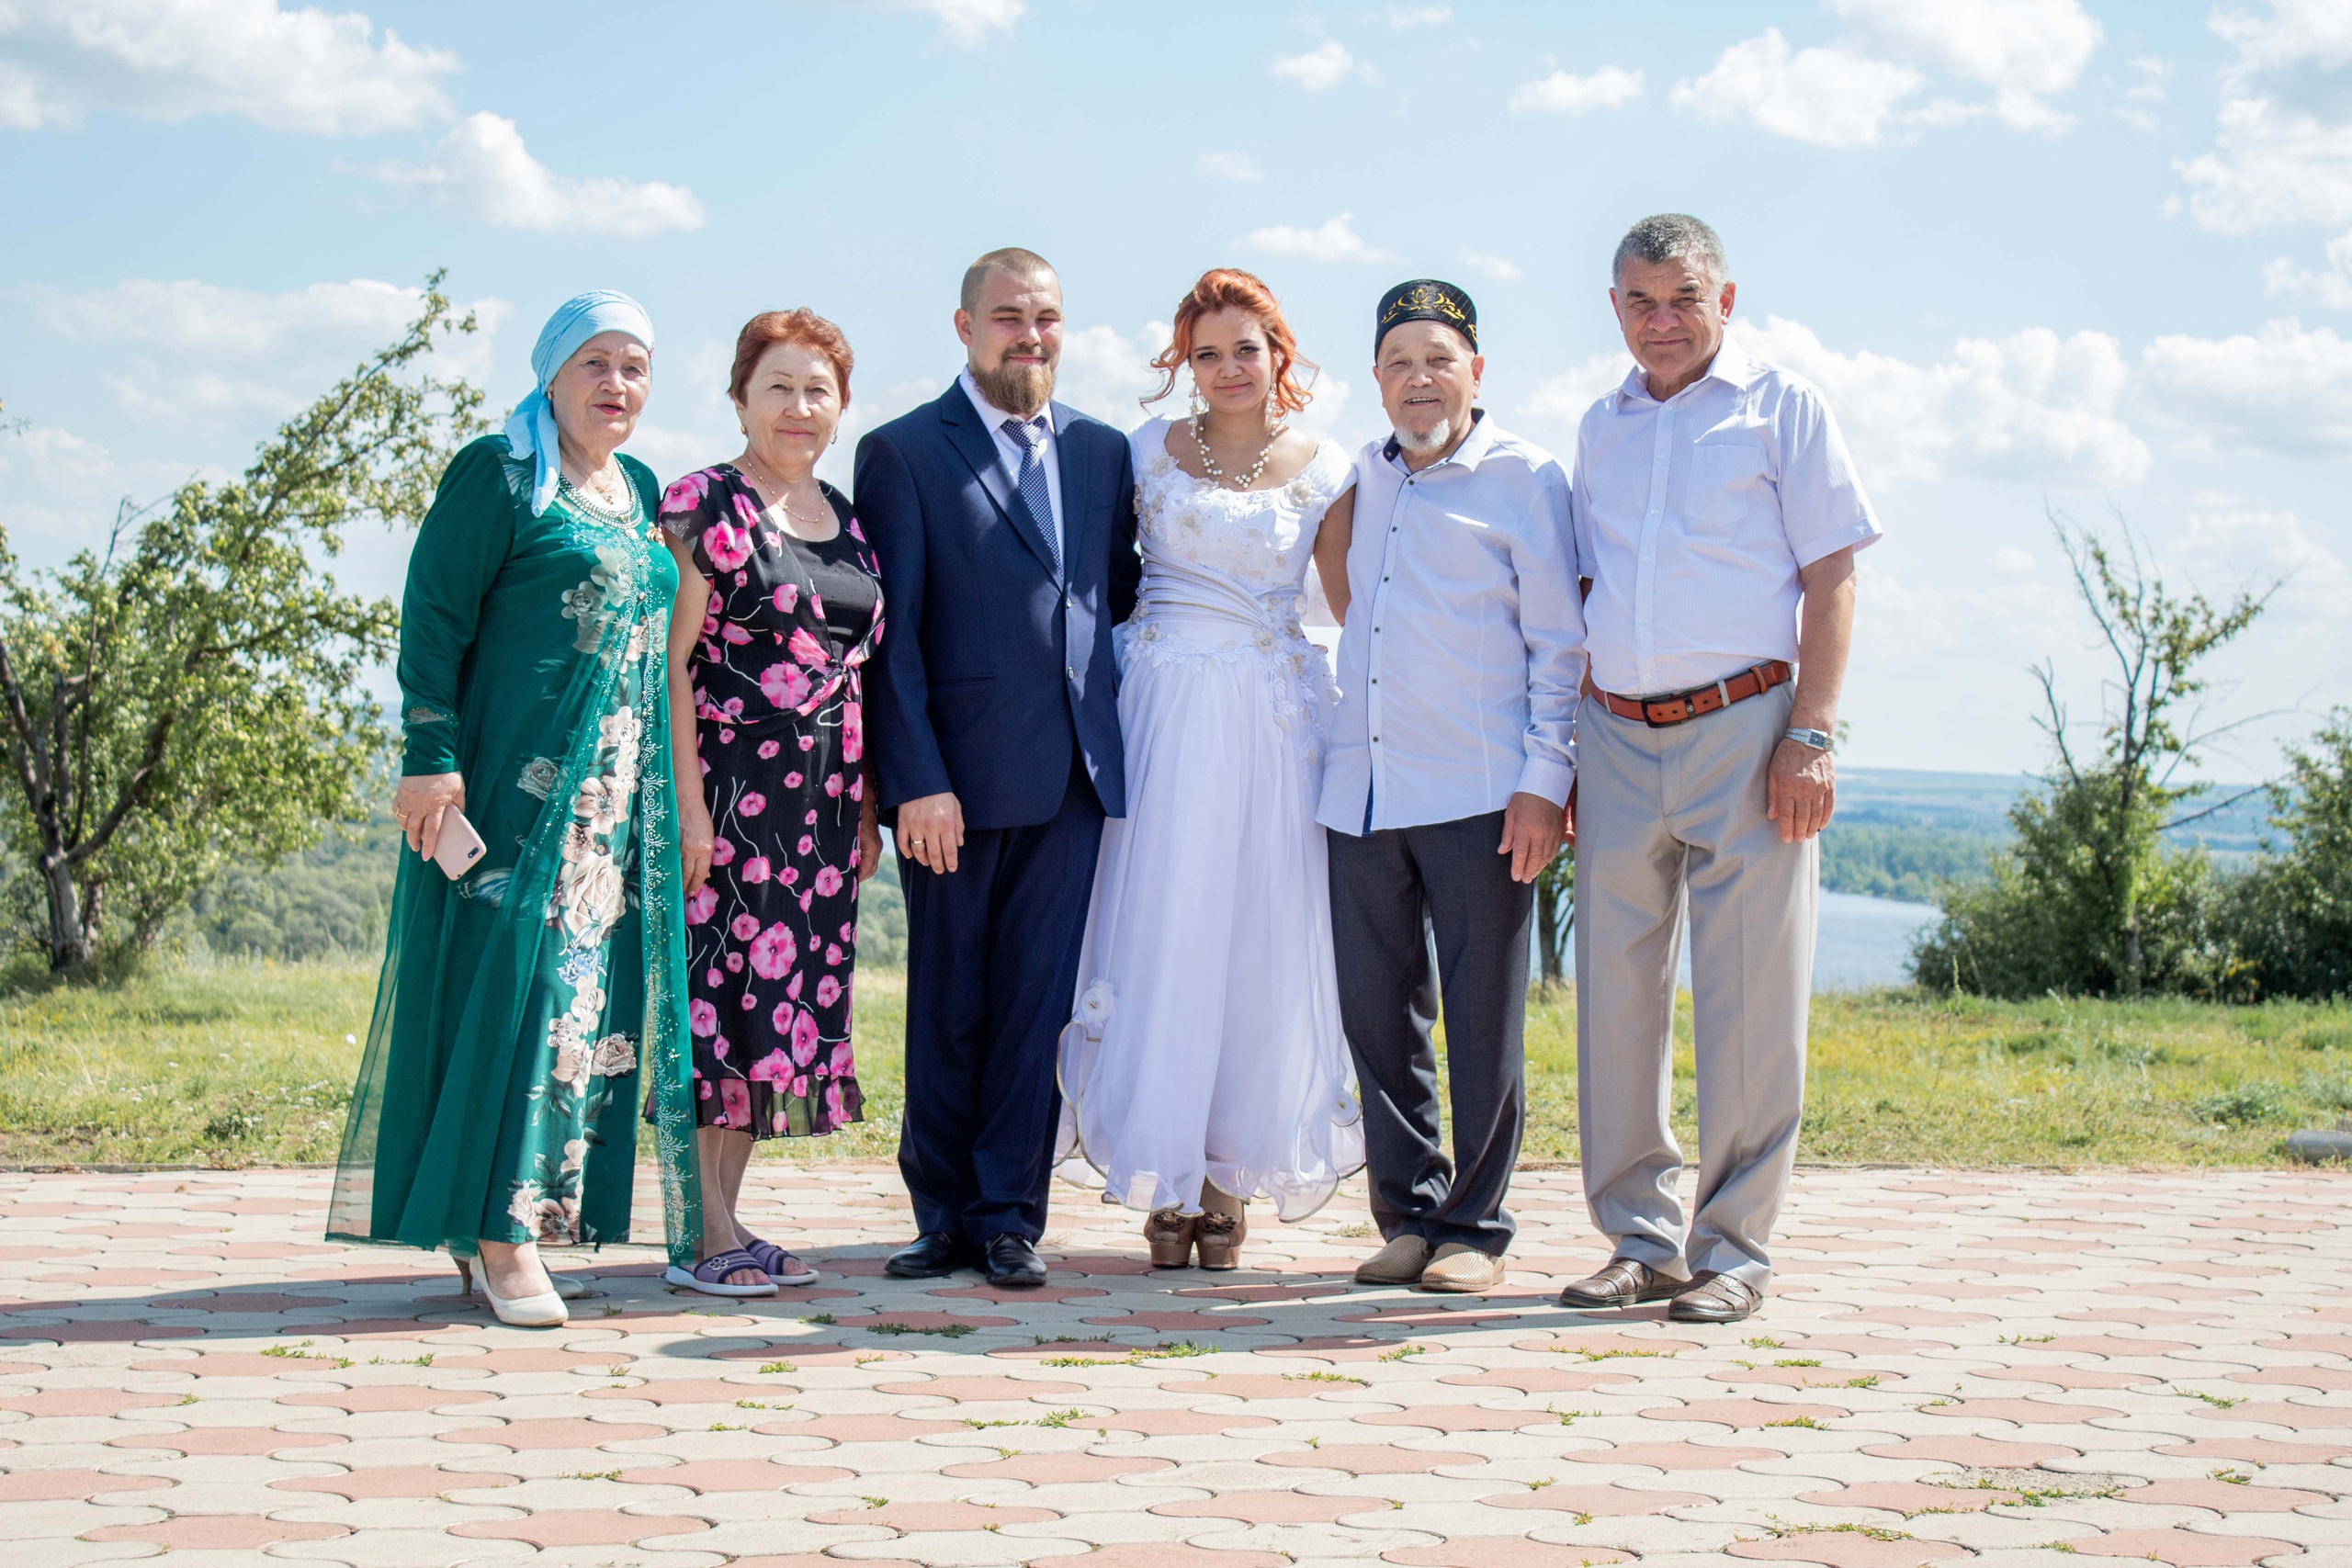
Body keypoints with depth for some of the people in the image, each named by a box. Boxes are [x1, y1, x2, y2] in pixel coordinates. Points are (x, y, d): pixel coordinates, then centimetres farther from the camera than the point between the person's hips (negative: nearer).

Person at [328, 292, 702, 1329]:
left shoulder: (638, 488, 17)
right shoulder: (498, 473, -4)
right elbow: (433, 618, -9)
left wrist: (661, 783, 19)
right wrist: (431, 758, -18)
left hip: (618, 782, 7)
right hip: (520, 773, -7)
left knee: (592, 979, 6)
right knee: (519, 969, -11)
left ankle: (493, 1211, 13)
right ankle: (498, 1224, -7)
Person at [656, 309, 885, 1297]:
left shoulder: (845, 519, 15)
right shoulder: (704, 505, -5)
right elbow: (671, 660, -10)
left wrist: (867, 805, 14)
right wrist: (689, 801, -17)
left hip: (822, 801, 7)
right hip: (728, 790, -7)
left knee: (788, 995, 8)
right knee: (718, 988, -6)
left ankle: (728, 1217, 16)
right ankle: (702, 1233, 0)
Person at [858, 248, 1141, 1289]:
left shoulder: (1102, 452, 14)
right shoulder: (902, 453, 0)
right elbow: (891, 636, -5)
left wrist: (1119, 736, 5)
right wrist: (916, 777, -13)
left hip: (1074, 773, 3)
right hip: (956, 775, -3)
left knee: (1038, 998, 4)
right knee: (947, 1004, 5)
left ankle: (1009, 1215, 12)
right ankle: (945, 1217, 15)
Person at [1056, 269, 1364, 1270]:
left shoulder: (1323, 470, 6)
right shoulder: (1147, 452, 5)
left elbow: (1357, 607, 11)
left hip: (1275, 719, 1)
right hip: (1164, 711, 0)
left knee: (1260, 941, 1)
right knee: (1159, 932, -2)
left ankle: (1229, 1174, 13)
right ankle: (1164, 1178, 8)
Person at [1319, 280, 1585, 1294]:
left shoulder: (1524, 479, 1)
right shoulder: (1362, 481, 16)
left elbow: (1561, 642, -1)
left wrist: (1546, 780, -9)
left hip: (1479, 796, -5)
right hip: (1360, 793, 5)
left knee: (1482, 1020, -1)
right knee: (1376, 1016, 6)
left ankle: (1474, 1228, 9)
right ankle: (1409, 1216, 16)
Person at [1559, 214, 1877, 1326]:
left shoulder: (1782, 408, 4)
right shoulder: (1601, 428, 17)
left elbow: (1830, 576, -1)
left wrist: (1809, 735, -11)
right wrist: (1569, 753, 13)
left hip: (1743, 727, -4)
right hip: (1618, 736, 5)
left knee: (1747, 1002, -4)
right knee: (1616, 990, 4)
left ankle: (1733, 1249, 4)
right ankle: (1640, 1236, 13)